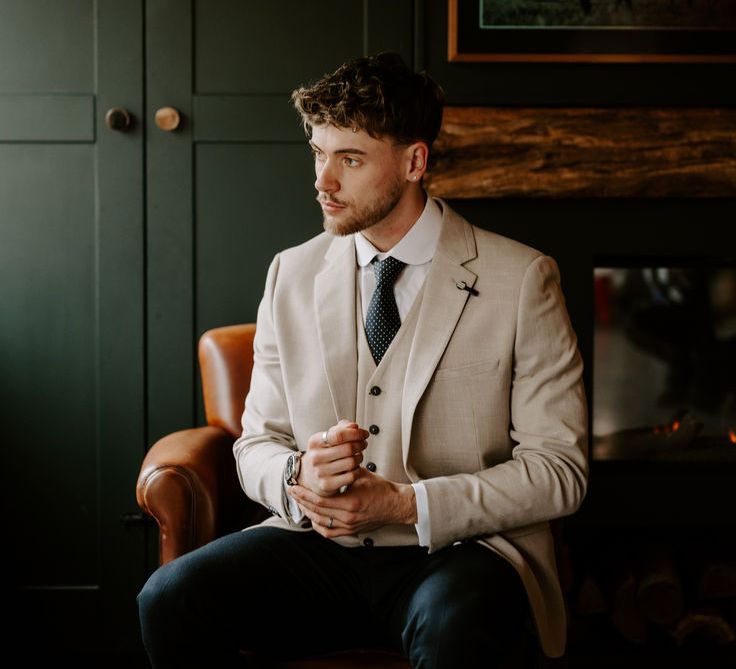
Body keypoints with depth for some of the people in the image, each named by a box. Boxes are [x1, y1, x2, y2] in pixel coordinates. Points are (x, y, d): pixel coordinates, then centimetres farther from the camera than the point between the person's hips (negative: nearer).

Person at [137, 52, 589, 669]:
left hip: (457, 549, -3)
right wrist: (297, 478, -13)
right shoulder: (292, 276, 10)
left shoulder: (521, 280, -2)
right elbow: (256, 445, 12)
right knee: (170, 598, -24)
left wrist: (407, 504, -16)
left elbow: (559, 468, -5)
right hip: (319, 546, 4)